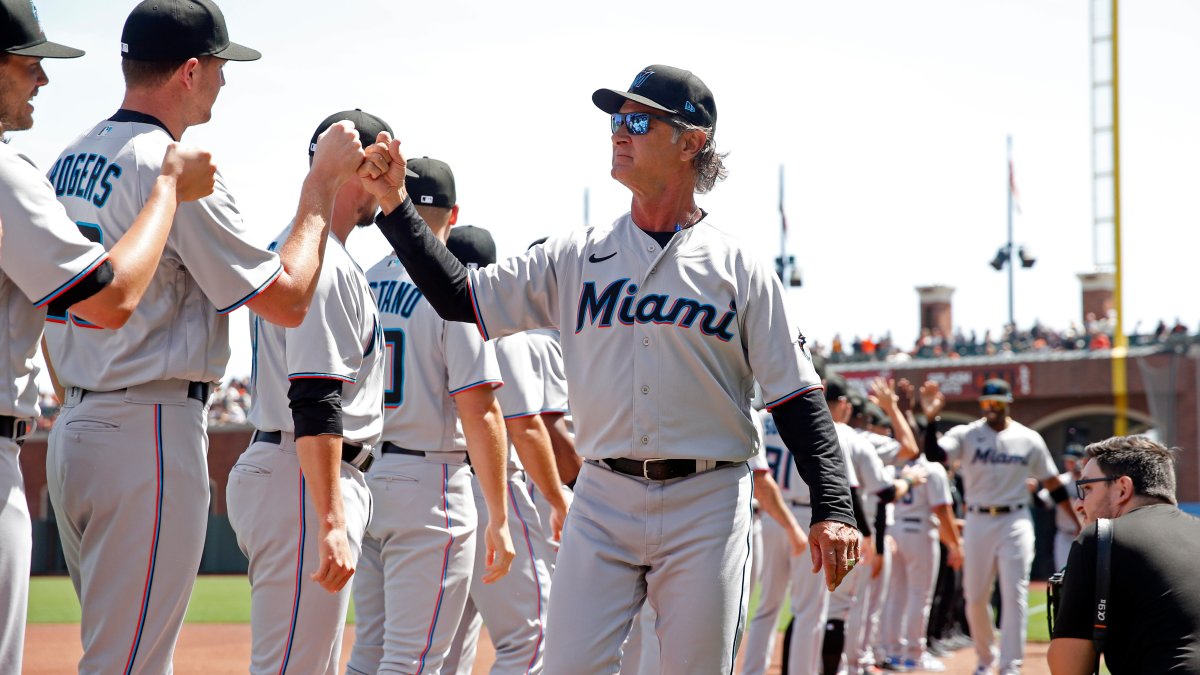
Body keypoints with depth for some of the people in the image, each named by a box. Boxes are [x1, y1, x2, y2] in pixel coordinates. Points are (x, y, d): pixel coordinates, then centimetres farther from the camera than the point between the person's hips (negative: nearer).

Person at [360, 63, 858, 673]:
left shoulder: (739, 269, 1)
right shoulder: (576, 258, 8)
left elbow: (797, 397, 0)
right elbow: (459, 297, 7)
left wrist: (833, 509, -10)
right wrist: (396, 207, -1)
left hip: (706, 507, -2)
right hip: (603, 502, 2)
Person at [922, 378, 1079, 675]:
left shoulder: (1029, 439, 3)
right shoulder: (966, 435, 0)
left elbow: (1052, 483, 9)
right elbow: (934, 454, -18)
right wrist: (930, 419, -32)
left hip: (1015, 521, -1)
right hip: (978, 521, 1)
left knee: (1015, 594, -8)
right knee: (975, 597, 7)